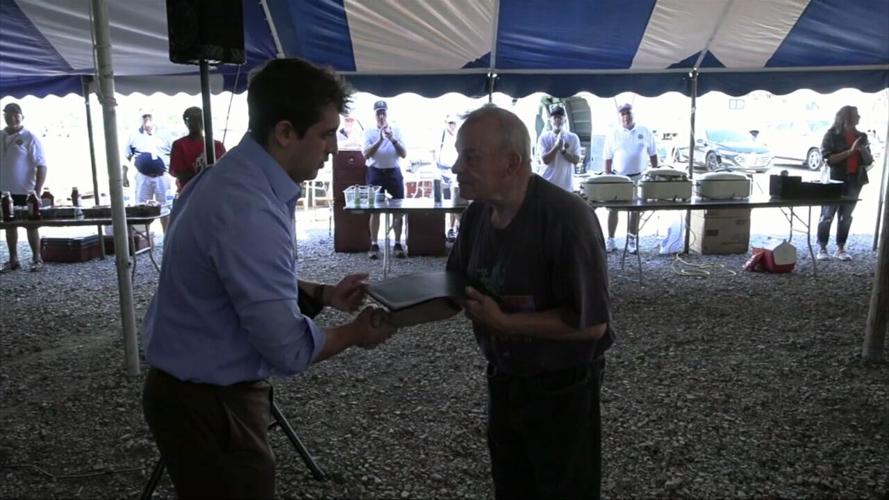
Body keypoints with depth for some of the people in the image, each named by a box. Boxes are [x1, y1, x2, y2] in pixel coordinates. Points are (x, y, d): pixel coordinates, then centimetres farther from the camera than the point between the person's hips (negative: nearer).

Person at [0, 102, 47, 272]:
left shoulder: (30, 138, -7)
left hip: (25, 191, -5)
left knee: (31, 225, 3)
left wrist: (37, 191, -17)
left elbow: (41, 166, -10)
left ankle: (36, 259, 12)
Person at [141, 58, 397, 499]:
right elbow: (289, 350, -26)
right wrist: (356, 333, -9)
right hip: (209, 404, -9)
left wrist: (323, 295, 3)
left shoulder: (235, 178, 1)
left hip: (198, 390, 9)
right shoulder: (248, 211, -30)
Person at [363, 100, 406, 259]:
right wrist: (380, 140, -21)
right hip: (375, 173, -1)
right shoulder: (369, 132, 2)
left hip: (393, 172, 1)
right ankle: (374, 245, 7)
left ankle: (398, 244, 10)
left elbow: (404, 154, -2)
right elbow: (366, 154, -10)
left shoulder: (396, 130, 5)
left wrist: (393, 139, -17)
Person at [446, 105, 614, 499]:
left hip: (560, 390, -7)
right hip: (502, 381, 7)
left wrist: (504, 323, -28)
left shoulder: (566, 219, -28)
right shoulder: (478, 212, -5)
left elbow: (591, 323, -26)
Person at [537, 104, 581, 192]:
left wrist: (563, 150, -16)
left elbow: (576, 160, -3)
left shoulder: (573, 138, 3)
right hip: (547, 184, -1)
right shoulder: (544, 137, -1)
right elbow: (545, 160, -10)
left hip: (566, 185, 1)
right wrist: (556, 146, -20)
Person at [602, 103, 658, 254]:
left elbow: (653, 154, 6)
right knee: (612, 209, 2)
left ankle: (632, 240, 18)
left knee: (635, 209, 7)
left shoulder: (644, 132, 0)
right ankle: (610, 240, 12)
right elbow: (608, 159, 0)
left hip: (639, 177, 1)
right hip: (618, 177, 0)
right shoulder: (613, 135, -2)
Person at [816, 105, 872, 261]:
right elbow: (828, 159, -13)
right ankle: (822, 248, 3)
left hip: (854, 180, 5)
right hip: (835, 180, -5)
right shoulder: (832, 134, -4)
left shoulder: (861, 136, 11)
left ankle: (840, 248, 13)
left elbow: (869, 161, 13)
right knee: (827, 215, -3)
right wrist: (850, 151, -18)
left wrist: (863, 150, -7)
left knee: (846, 216, 7)